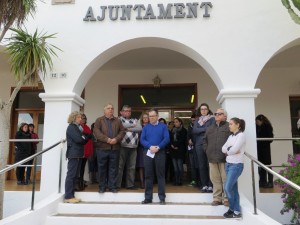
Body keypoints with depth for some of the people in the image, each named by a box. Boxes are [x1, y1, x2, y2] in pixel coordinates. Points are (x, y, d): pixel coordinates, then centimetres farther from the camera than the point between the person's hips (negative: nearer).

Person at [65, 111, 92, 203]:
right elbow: (78, 139, -17)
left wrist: (87, 137, -3)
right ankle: (68, 197, -3)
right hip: (73, 154, -9)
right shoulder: (71, 127, -7)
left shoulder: (77, 127, 20)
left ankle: (71, 195, 14)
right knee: (71, 175, -7)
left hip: (78, 154, 9)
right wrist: (88, 137, -3)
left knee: (75, 175, 9)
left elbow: (82, 139, 16)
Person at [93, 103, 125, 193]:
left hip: (115, 148, 2)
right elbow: (96, 131, -6)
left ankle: (112, 186, 14)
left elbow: (122, 131, 7)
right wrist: (106, 139, -17)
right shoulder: (99, 120, 7)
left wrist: (116, 139, -11)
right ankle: (102, 187, 15)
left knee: (113, 168, 5)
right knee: (102, 168, 4)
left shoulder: (118, 121, 15)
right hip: (102, 148, -2)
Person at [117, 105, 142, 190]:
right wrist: (133, 125, -2)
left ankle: (130, 184, 16)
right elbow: (124, 125, -17)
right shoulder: (119, 119, 4)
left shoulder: (135, 120, 18)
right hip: (123, 146, -4)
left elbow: (140, 129, 0)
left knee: (132, 167, 8)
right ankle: (117, 184, 9)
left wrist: (128, 129, -6)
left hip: (133, 147, 4)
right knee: (120, 166, 0)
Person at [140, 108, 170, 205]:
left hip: (160, 152, -2)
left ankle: (162, 198, 8)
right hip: (148, 152, 2)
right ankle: (148, 197, 13)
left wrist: (158, 147, -17)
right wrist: (150, 146, -16)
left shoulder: (163, 126, 5)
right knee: (148, 175, 5)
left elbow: (167, 139, -6)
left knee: (160, 175, 1)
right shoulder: (146, 127, 10)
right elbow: (142, 139, 0)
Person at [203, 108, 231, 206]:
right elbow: (205, 140, 27)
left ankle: (227, 199, 9)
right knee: (215, 179, 9)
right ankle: (217, 198, 17)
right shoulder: (210, 128, 20)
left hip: (224, 158, -5)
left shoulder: (229, 127, 0)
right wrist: (206, 150, 15)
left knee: (226, 179, -1)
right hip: (212, 158, 6)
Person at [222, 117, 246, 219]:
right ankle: (236, 211, 16)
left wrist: (227, 150, -3)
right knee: (233, 188, 9)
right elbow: (223, 149, 5)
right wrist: (230, 149, -11)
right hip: (228, 164, 8)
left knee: (227, 188, -8)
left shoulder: (241, 135, -10)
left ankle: (233, 209, 10)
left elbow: (234, 149, -21)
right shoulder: (230, 136, 14)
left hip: (236, 165, -8)